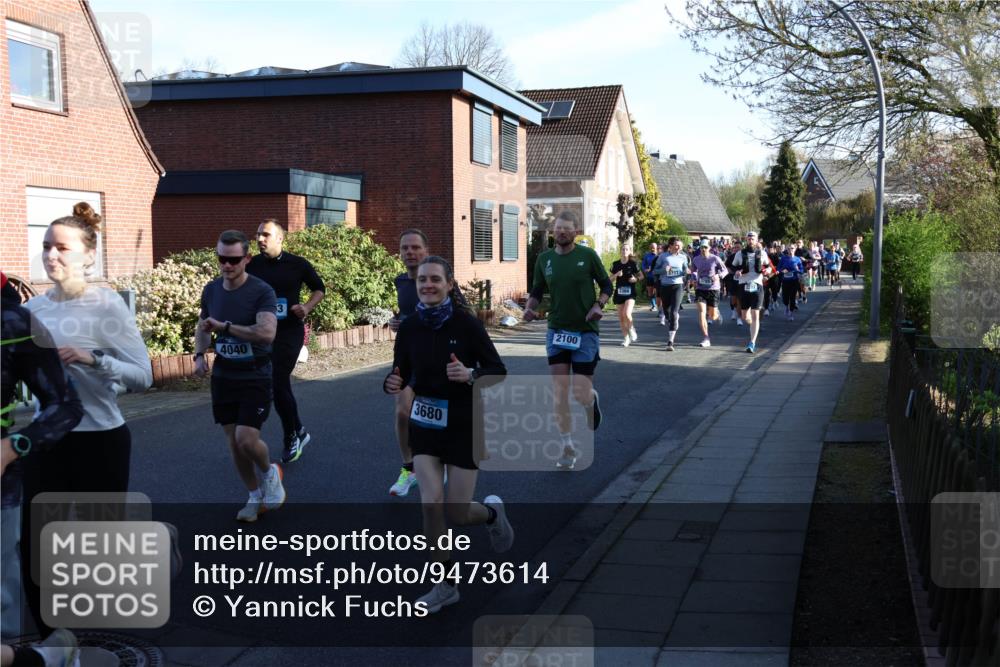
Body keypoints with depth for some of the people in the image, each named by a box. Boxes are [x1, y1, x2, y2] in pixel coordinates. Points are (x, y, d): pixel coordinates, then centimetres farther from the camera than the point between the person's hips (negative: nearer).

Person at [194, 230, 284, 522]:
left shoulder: (261, 292, -17)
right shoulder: (211, 290, 2)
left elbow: (267, 332, -32)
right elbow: (203, 326, 18)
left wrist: (225, 326, -27)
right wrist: (200, 355, -1)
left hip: (255, 378, -5)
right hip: (223, 376, 5)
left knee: (247, 439, -15)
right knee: (233, 442, 9)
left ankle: (270, 473, 18)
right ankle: (255, 497, 28)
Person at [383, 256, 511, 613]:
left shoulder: (466, 323, -13)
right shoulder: (409, 326, -3)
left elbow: (498, 371, -9)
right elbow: (402, 373, 6)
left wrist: (470, 375, -29)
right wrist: (392, 384, -16)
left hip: (463, 424, -3)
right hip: (425, 423, 3)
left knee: (457, 513, 0)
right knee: (431, 503, -9)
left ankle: (492, 512, 38)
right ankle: (445, 585, 9)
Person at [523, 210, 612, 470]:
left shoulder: (588, 256, -5)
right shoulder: (544, 259, 3)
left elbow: (606, 285, 4)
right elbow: (537, 291, 13)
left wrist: (598, 305, -14)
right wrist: (529, 308, -8)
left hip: (585, 332, -2)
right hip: (556, 331, 2)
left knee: (580, 393, -5)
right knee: (560, 393, -3)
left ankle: (593, 398, 35)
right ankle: (568, 448, 10)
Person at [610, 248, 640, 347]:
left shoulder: (632, 264, -1)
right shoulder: (616, 264, 5)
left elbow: (641, 276, 9)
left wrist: (636, 279, -12)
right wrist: (616, 275, -10)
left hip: (630, 292, -3)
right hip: (619, 293, 3)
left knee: (627, 314, -21)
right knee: (621, 318, 5)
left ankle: (632, 331, 7)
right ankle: (626, 338, 19)